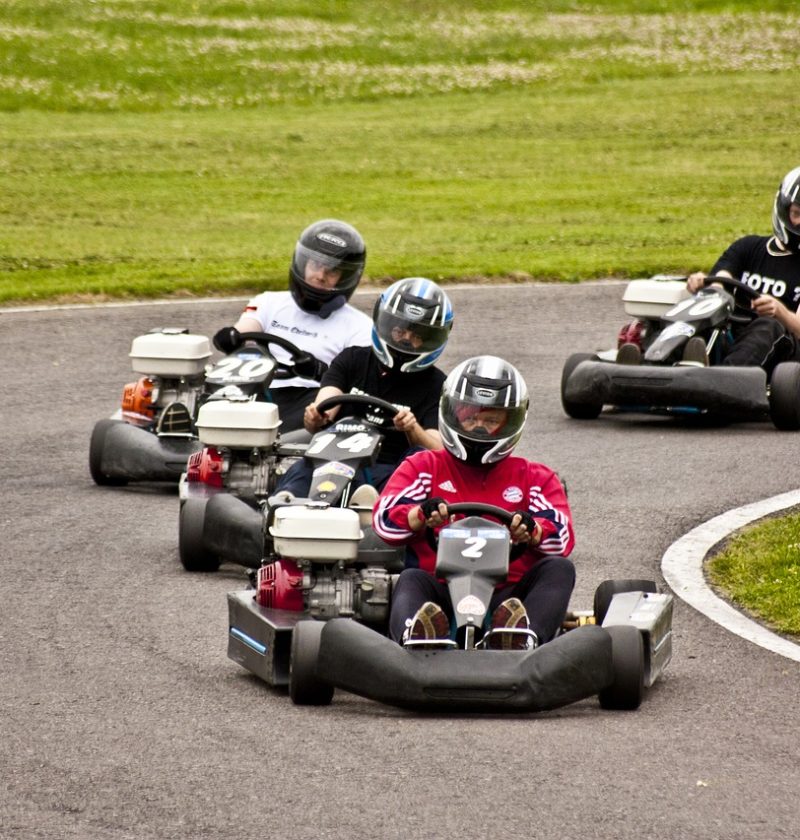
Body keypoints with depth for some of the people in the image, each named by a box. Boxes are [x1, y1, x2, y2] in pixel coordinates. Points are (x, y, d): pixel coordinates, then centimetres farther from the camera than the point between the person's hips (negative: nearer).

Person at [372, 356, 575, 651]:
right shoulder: (424, 467, 22)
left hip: (507, 598, 1)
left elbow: (562, 537, 5)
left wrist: (530, 530, -20)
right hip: (440, 596, -1)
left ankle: (524, 638, -56)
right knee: (411, 580, -32)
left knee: (559, 568, -24)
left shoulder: (536, 478, 22)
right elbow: (385, 519, 4)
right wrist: (422, 515, -19)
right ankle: (415, 637, -69)